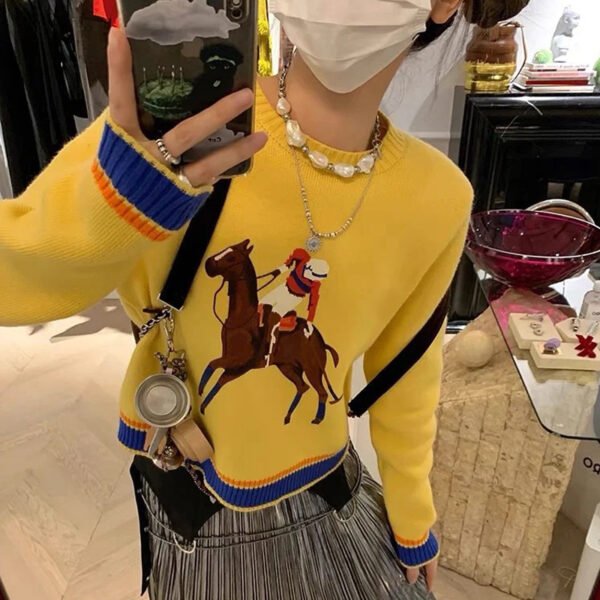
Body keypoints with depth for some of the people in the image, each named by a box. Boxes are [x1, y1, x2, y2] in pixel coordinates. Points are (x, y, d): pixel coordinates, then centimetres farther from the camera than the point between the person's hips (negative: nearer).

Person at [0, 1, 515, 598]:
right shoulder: (168, 127, -24)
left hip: (327, 497, 2)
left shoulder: (437, 196, -14)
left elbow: (406, 373, -1)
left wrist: (413, 519, 11)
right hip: (192, 504, -1)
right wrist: (113, 199, -42)